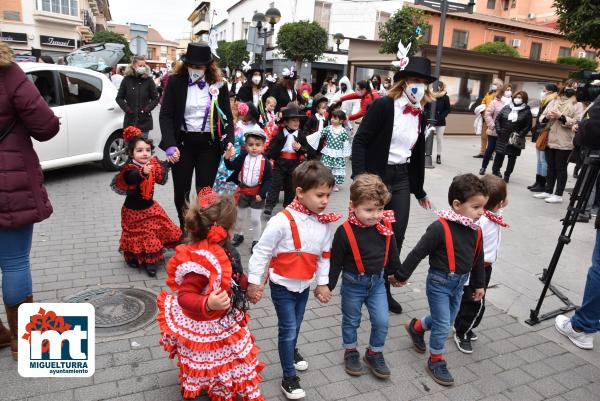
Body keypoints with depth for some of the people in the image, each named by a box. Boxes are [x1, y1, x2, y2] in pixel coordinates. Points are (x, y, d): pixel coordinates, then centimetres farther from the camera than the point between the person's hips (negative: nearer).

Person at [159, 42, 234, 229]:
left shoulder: (218, 85, -1)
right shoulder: (175, 81, -3)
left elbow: (227, 117, 2)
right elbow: (165, 115, -6)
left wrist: (229, 142, -15)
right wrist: (170, 145, -19)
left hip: (209, 144, 0)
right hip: (183, 143, 1)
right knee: (181, 192, 10)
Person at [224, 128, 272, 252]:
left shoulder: (265, 162, -12)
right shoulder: (242, 157, -6)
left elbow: (268, 180, -11)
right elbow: (231, 167, -8)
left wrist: (262, 193, -18)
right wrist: (227, 159, -27)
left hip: (257, 194, -3)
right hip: (243, 192, 3)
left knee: (255, 219, 3)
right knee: (240, 217, 21)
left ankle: (256, 241, 20)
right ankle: (239, 235, 44)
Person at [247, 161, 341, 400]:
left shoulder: (324, 222, -7)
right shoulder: (282, 221, -27)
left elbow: (324, 255, 5)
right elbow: (262, 251, -19)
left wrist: (322, 283, 8)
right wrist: (254, 282, -14)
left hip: (304, 285, 5)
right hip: (282, 286, -5)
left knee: (295, 324, 23)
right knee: (288, 328, 2)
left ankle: (291, 351, 53)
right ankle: (289, 378, 19)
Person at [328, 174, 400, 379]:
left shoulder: (385, 227, -11)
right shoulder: (345, 231, -23)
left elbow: (392, 253, 6)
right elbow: (335, 261, -14)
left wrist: (396, 273, 17)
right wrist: (328, 285, -8)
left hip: (377, 281, 3)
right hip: (353, 283, -3)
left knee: (382, 321, 5)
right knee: (351, 321, 16)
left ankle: (375, 354, 30)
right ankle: (351, 352, 39)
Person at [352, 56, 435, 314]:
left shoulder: (420, 117, 10)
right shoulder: (383, 106, -10)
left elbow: (418, 155, 17)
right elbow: (360, 141, -13)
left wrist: (419, 191, 20)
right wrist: (360, 177, -22)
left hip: (401, 179, 6)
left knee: (396, 237, 6)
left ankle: (383, 288, 24)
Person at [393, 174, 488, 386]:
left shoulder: (475, 231, -2)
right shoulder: (440, 227, -25)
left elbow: (478, 259, 13)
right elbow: (418, 253, -19)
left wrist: (479, 284, 19)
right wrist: (401, 275, -12)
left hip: (459, 283, 7)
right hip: (439, 282, -7)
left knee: (447, 320, 22)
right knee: (442, 324, 3)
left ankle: (416, 327, 47)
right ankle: (436, 361, 25)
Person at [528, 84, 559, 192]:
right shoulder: (544, 103, 16)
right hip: (539, 135, 10)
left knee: (543, 160, -4)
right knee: (539, 160, 13)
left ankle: (542, 184, 1)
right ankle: (538, 182, 20)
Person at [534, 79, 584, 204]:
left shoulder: (578, 104, 1)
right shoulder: (554, 101, 14)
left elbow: (577, 122, -11)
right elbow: (542, 117, 12)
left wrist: (561, 117, -20)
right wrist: (547, 117, -10)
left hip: (564, 142, -5)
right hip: (550, 140, 5)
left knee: (561, 168, -1)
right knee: (551, 167, 12)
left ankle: (558, 195, 4)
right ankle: (548, 191, 21)